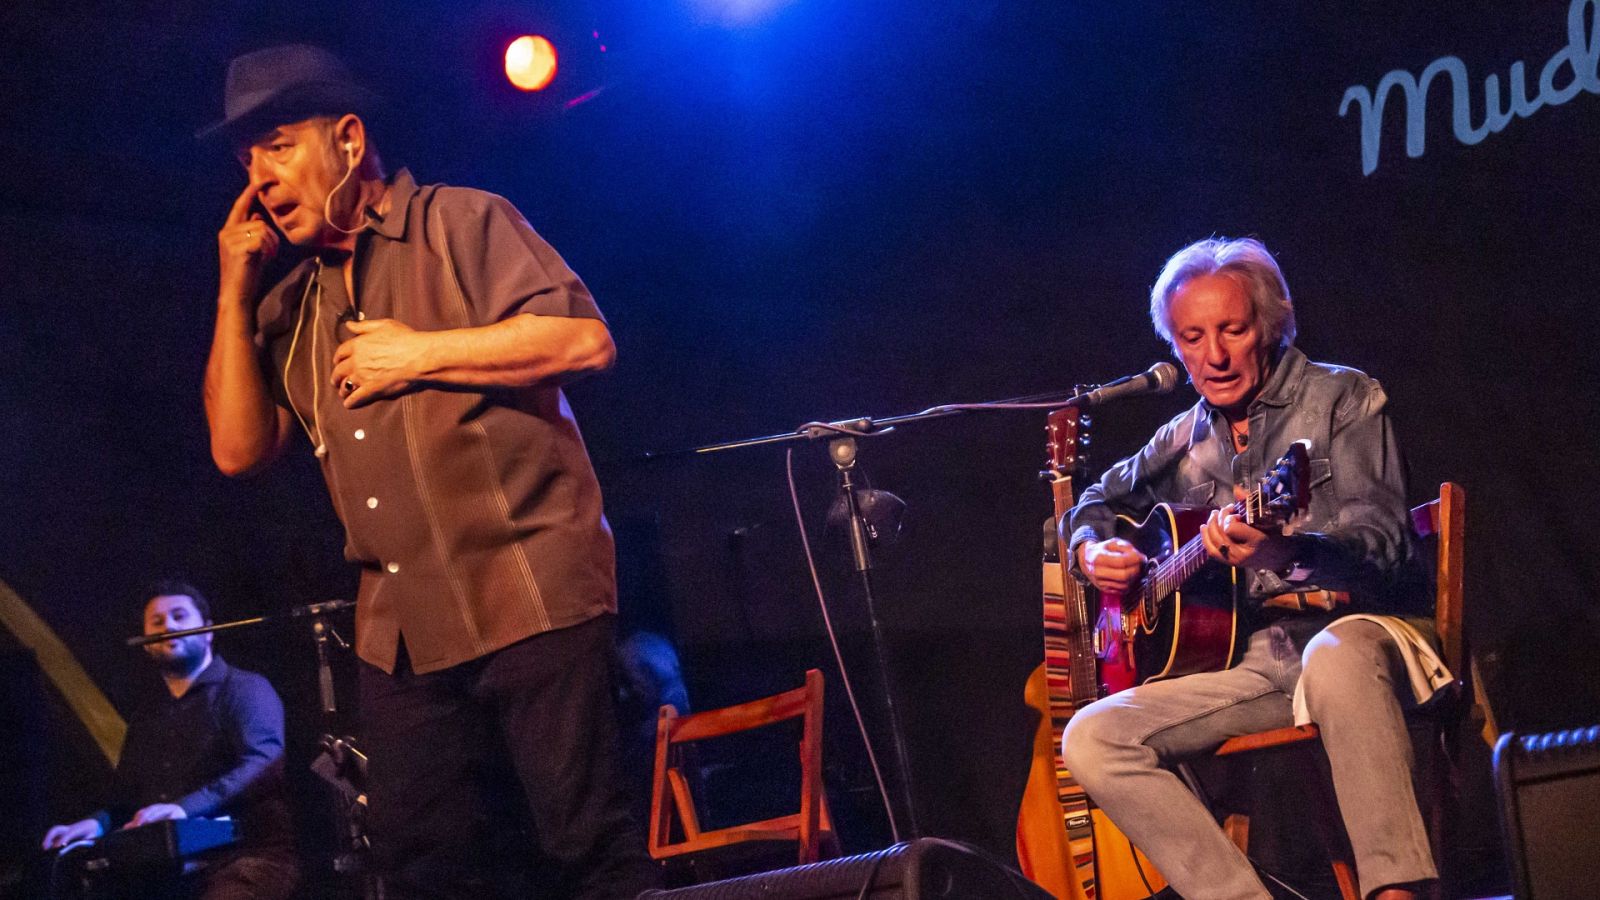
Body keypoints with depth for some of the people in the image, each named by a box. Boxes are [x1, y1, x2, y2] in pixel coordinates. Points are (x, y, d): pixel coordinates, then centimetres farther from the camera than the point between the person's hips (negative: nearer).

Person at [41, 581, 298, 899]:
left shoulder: (245, 690, 4)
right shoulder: (147, 710, 25)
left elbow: (263, 765, -14)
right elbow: (125, 800, 24)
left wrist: (186, 808, -28)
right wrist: (97, 823, 0)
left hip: (246, 857, -6)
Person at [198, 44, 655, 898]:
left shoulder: (462, 223, 0)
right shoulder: (293, 306, 18)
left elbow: (585, 339, -11)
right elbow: (237, 447, 11)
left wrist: (421, 354, -10)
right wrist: (234, 292, 5)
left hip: (528, 595, -6)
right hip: (400, 629, 7)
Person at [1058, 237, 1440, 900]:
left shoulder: (1341, 398, 2)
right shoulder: (1187, 439, 19)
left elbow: (1384, 543, -13)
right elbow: (1096, 502, 35)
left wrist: (1288, 551, -34)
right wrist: (1091, 550, 9)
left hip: (1358, 628, -6)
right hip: (1254, 656, 6)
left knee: (1336, 657, -43)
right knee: (1090, 739, -16)